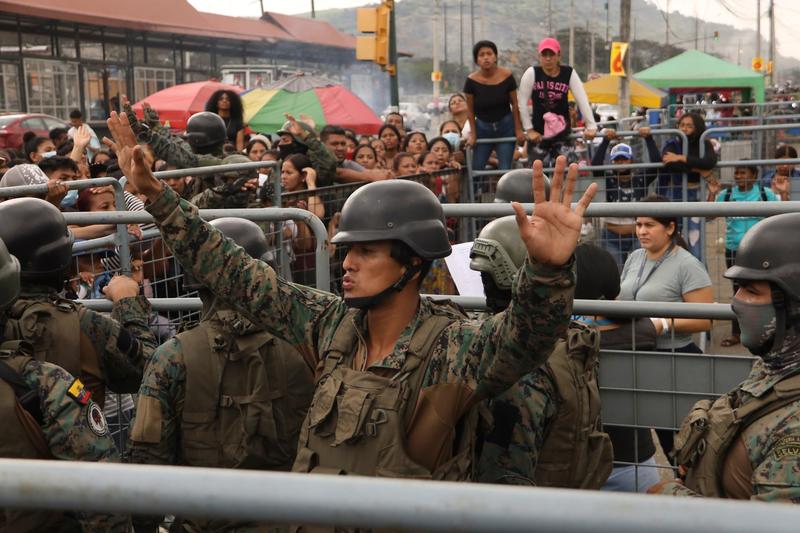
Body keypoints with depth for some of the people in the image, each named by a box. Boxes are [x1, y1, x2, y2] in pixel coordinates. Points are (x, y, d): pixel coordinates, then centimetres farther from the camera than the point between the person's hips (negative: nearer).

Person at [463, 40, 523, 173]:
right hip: (482, 127, 1)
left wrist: (518, 130, -3)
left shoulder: (507, 76, -11)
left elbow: (514, 104, -2)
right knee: (475, 168, 0)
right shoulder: (471, 80, -10)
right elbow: (470, 110, 1)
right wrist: (472, 134, 0)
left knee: (505, 169, -3)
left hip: (505, 127, -1)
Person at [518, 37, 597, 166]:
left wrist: (591, 126, -15)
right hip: (538, 133, 0)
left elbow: (582, 100, -7)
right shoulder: (532, 73, -6)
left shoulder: (569, 73, -3)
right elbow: (522, 103, -7)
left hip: (562, 131, 0)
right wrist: (529, 130, -8)